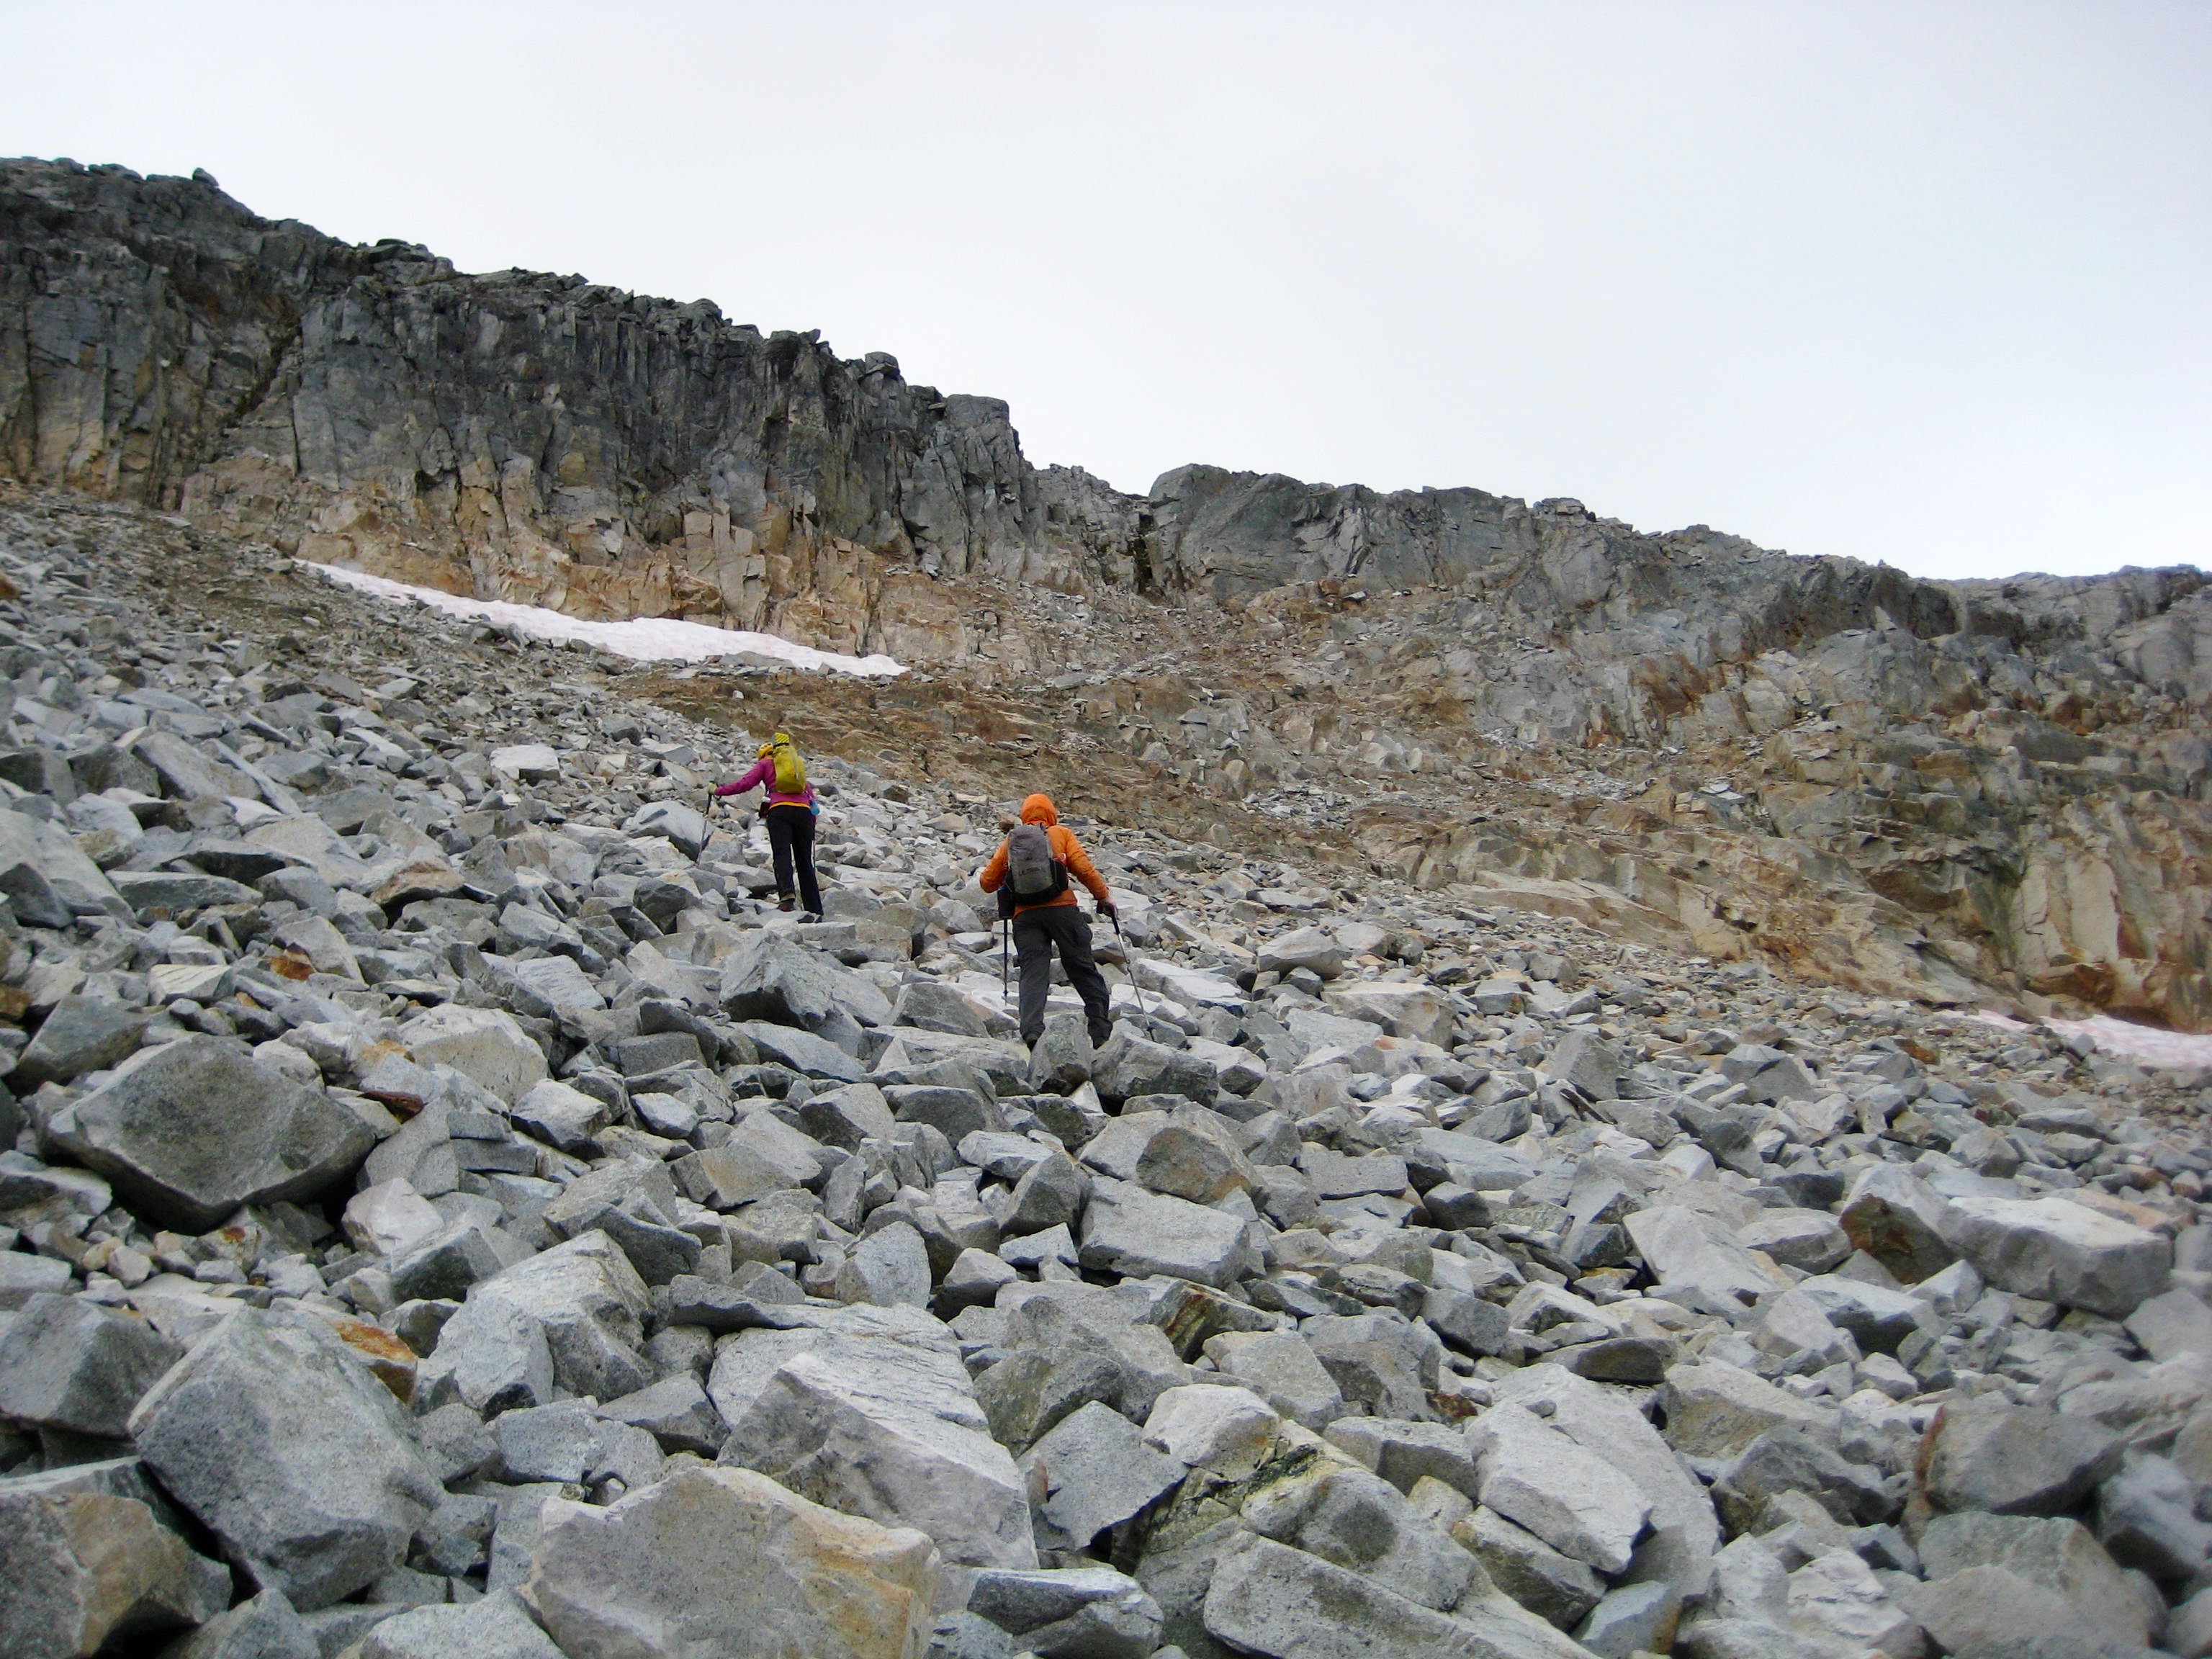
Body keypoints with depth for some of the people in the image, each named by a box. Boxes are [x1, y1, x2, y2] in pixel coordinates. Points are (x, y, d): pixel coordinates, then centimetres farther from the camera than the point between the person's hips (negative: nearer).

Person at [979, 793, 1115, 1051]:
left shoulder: (1010, 842, 19)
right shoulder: (1061, 834, 12)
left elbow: (988, 882, 20)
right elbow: (1084, 868, -1)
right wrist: (1104, 896, 8)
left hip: (1024, 916, 2)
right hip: (1062, 910, -2)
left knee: (1033, 973, -3)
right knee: (1084, 971, 7)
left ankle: (1031, 1030, -24)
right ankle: (1102, 1033, 8)